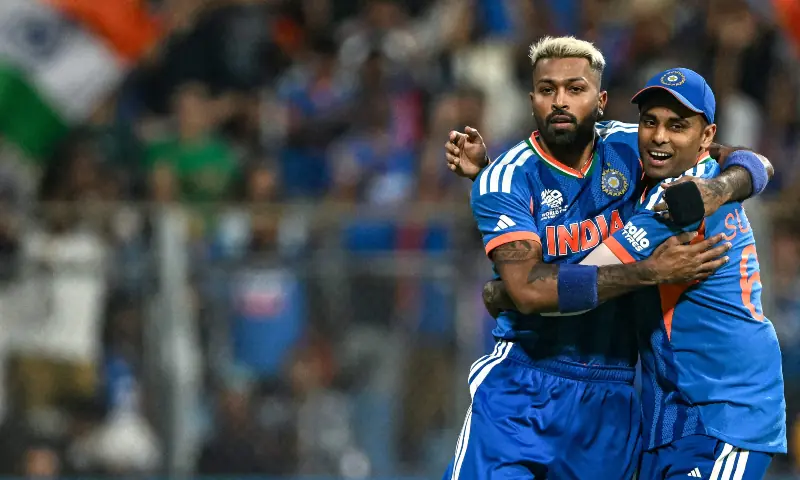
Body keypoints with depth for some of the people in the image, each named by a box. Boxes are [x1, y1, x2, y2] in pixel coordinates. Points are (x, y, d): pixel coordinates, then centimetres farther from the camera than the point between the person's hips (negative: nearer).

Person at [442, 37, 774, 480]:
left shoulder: (628, 148, 0)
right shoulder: (506, 180, -8)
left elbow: (752, 166, 6)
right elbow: (528, 290, -22)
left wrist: (721, 188, -19)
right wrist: (650, 272, -25)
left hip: (614, 393, 3)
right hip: (524, 383, -3)